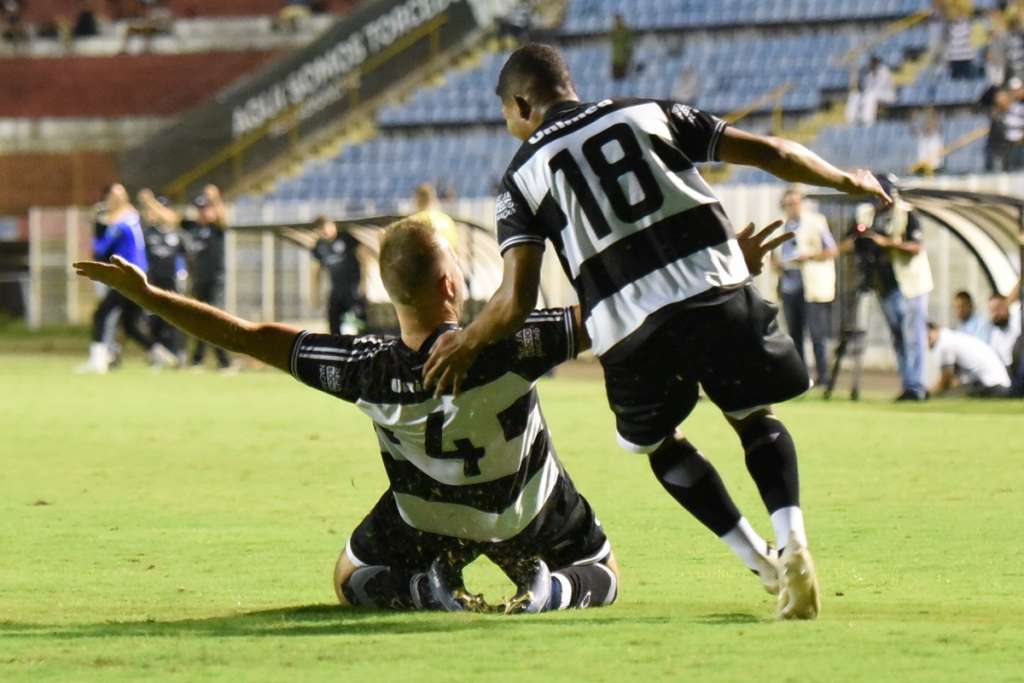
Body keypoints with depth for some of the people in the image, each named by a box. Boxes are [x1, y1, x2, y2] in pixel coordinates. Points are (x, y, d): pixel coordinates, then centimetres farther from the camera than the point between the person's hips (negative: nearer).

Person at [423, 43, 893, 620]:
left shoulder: (524, 178, 10)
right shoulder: (650, 114, 15)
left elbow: (518, 301, -1)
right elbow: (766, 153, 13)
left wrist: (466, 345, 16)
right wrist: (848, 181, 27)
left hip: (629, 328, -1)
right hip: (718, 291, 1)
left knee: (661, 442, 25)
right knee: (758, 418, 20)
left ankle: (760, 560, 13)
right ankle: (791, 541, -6)